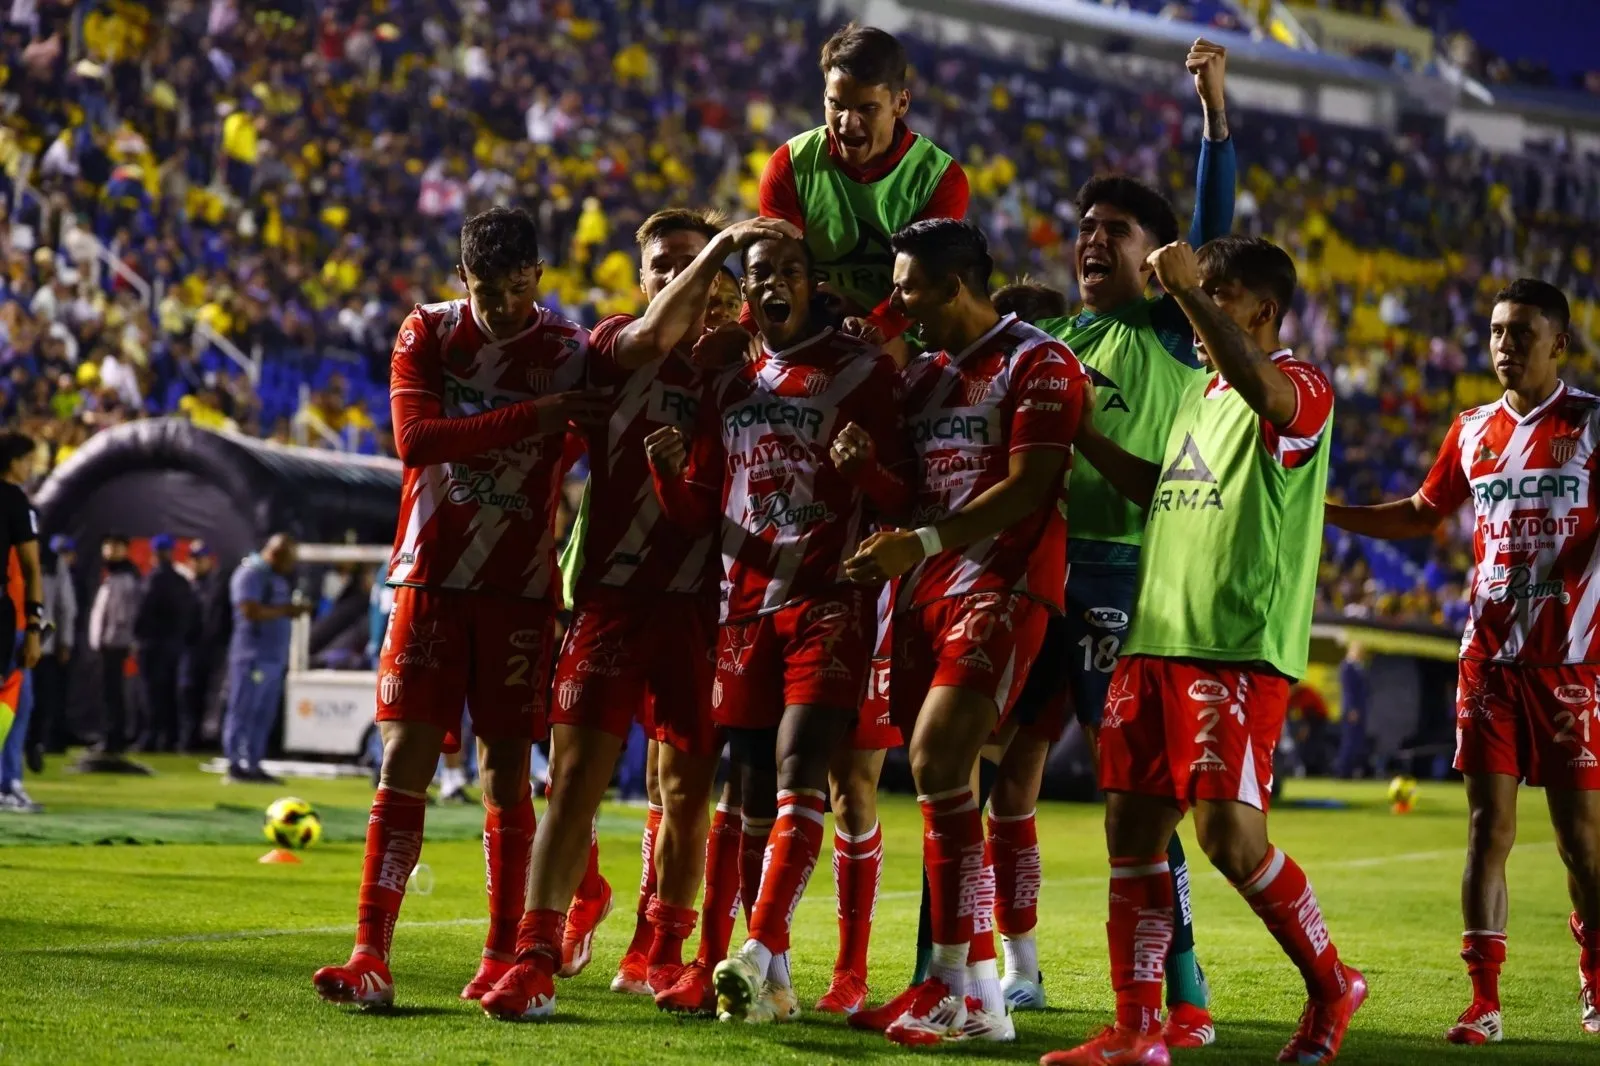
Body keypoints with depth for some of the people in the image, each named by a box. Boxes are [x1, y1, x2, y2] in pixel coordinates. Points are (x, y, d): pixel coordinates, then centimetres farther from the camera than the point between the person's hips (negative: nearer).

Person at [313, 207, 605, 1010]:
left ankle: (503, 957, 9)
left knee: (506, 770, 2)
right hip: (430, 579, 0)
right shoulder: (427, 334, 1)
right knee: (404, 759, -5)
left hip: (520, 589, 0)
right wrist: (533, 416, -22)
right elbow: (416, 438, -14)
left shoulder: (571, 353, 0)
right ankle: (370, 956, -7)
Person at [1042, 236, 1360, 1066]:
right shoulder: (1199, 391, 21)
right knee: (1132, 828, 3)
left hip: (1239, 650, -8)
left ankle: (1331, 987, 10)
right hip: (1155, 641, 8)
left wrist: (1187, 291, -30)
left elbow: (1262, 389, -31)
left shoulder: (1300, 388, -6)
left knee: (1229, 834, -13)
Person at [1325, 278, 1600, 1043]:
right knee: (1488, 826, 0)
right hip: (1488, 658, 4)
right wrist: (1324, 511, 15)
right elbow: (1422, 515, 24)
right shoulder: (1472, 430, 11)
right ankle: (1483, 1003, 1)